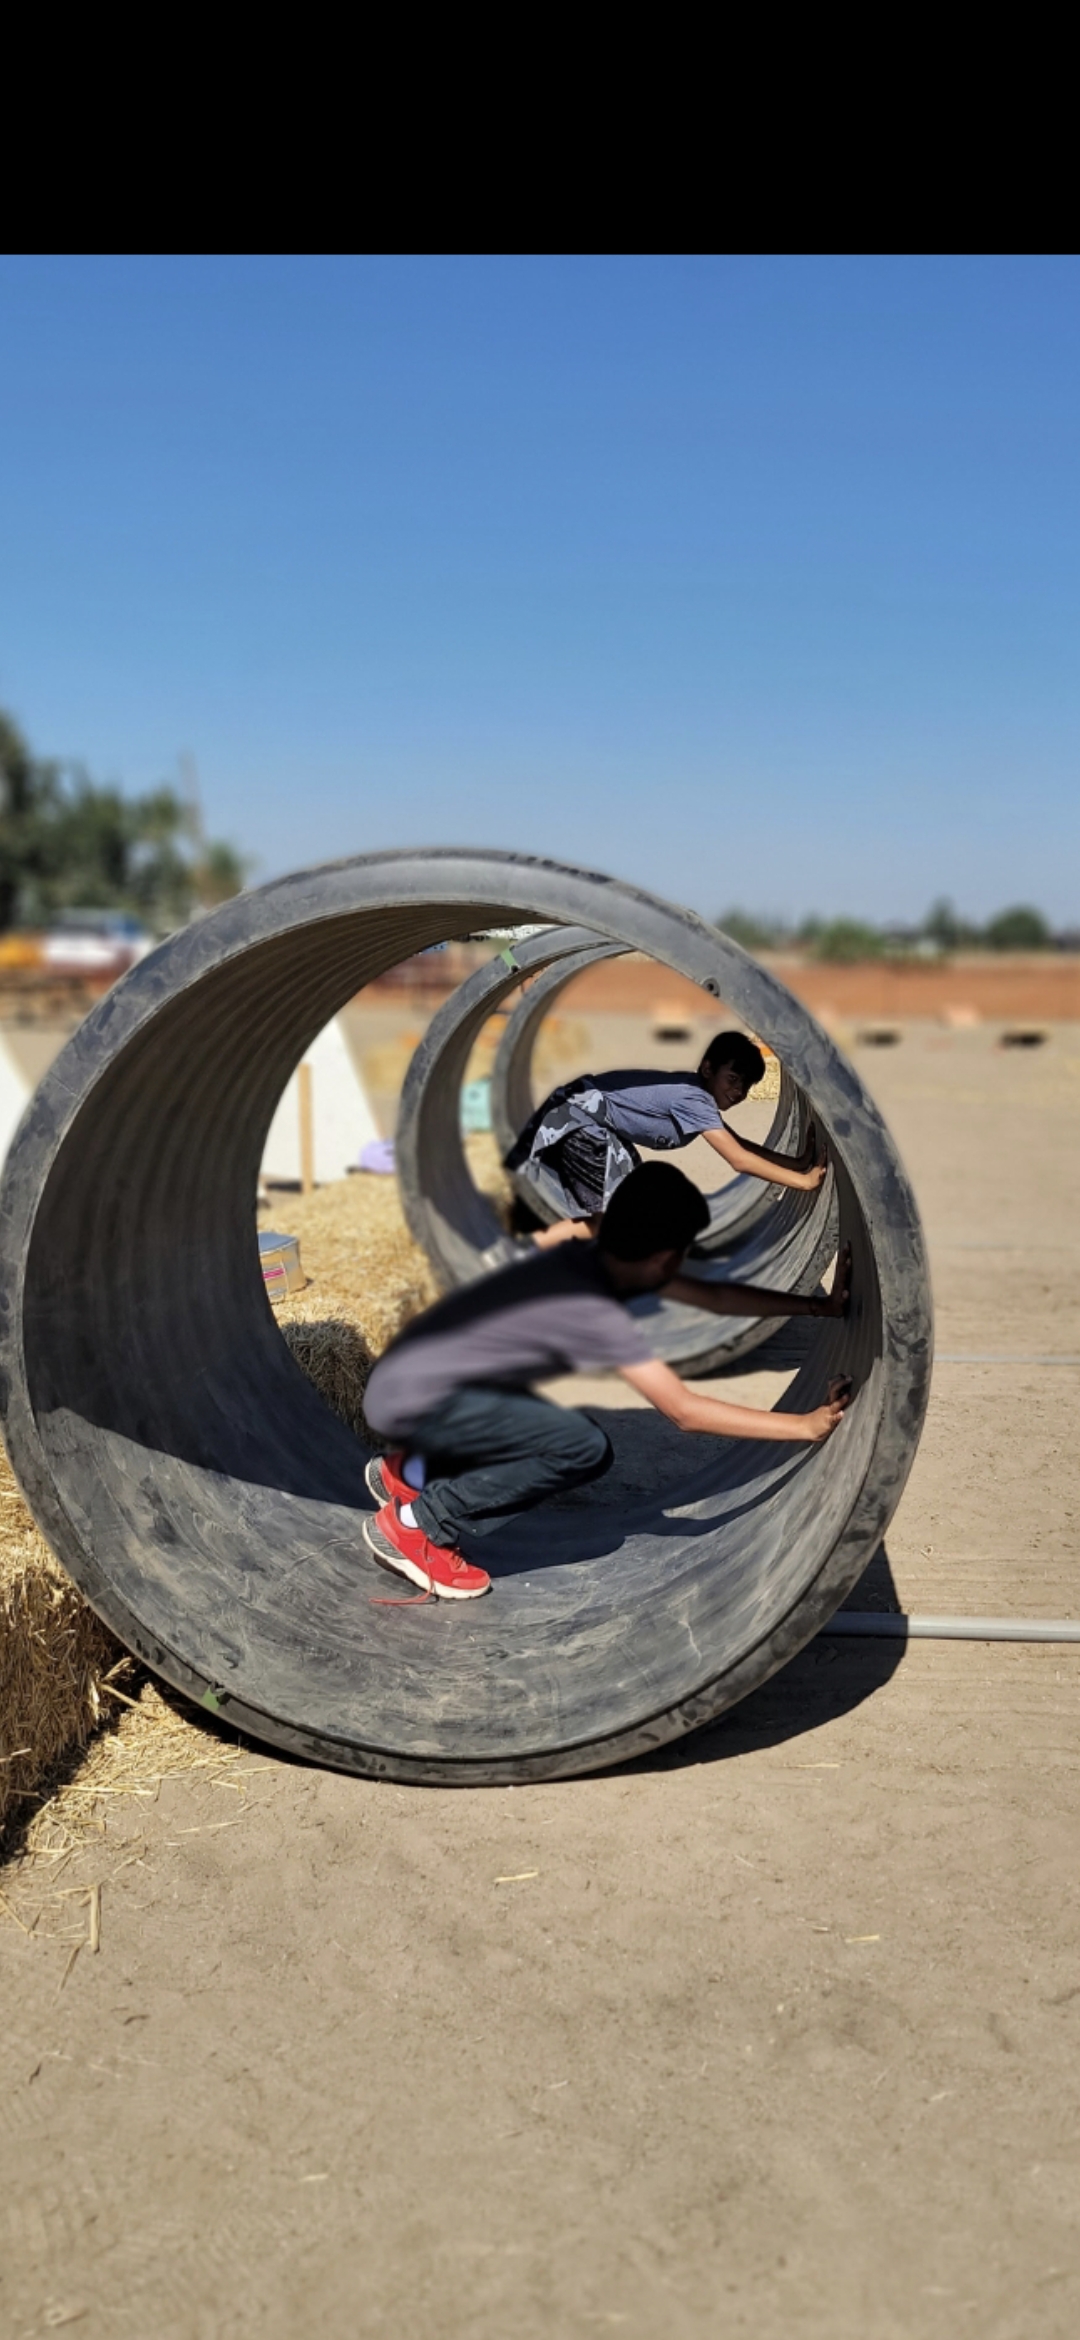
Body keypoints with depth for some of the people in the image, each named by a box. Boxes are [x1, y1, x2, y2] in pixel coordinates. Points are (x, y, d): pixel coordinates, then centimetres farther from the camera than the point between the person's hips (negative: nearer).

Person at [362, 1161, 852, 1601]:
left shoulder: (592, 1263, 2)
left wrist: (821, 1306, 7)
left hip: (423, 1384, 9)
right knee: (584, 1447, -19)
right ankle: (414, 1526, -9)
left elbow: (714, 1296, 9)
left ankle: (413, 1471, 15)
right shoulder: (593, 1312, -24)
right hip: (410, 1401, -9)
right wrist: (804, 1426, -18)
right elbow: (684, 1411, -22)